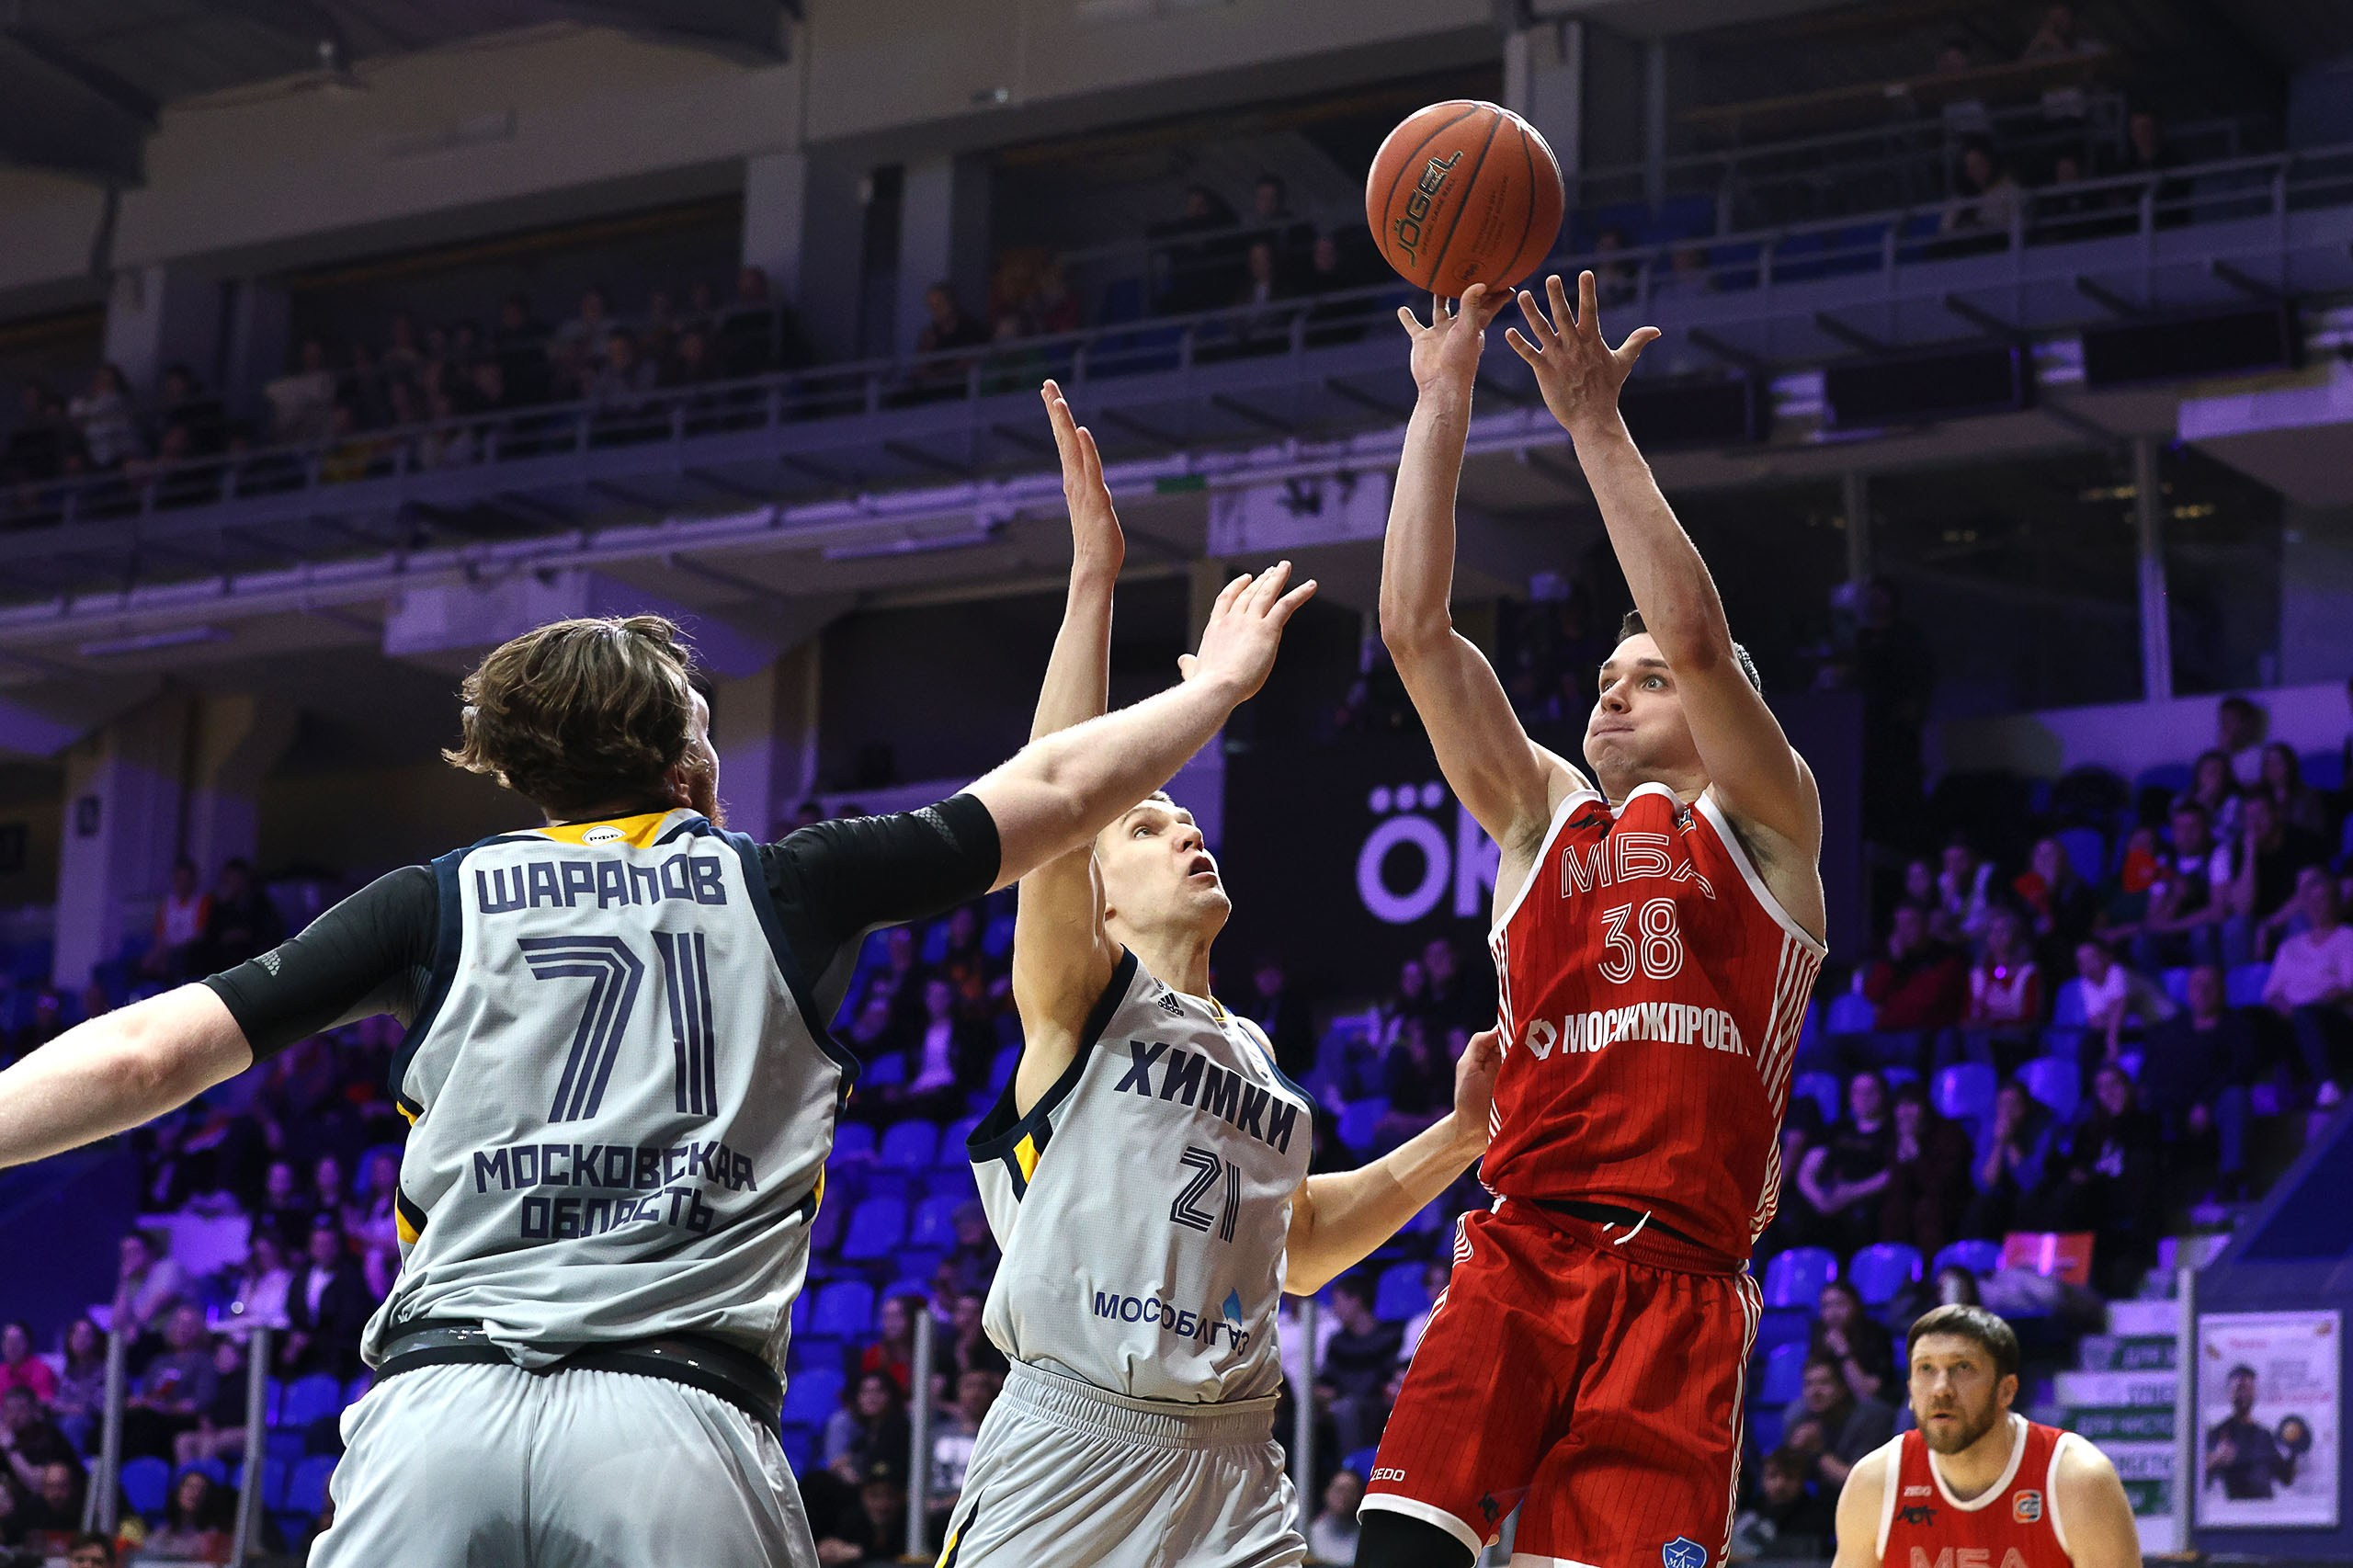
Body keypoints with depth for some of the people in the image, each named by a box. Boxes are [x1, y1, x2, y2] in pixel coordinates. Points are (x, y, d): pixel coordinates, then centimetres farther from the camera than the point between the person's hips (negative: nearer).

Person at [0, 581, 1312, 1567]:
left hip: (436, 1410, 1)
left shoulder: (442, 900, 15)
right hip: (680, 1423, -1)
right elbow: (1058, 788, 27)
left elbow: (148, 1054, 9)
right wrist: (1221, 684, 43)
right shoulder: (780, 888, 16)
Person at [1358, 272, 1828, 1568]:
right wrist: (1442, 399, 7)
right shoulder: (1542, 815, 21)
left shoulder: (1761, 823, 12)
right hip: (1515, 1262, 2)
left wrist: (1595, 424, -3)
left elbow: (1697, 634, -5)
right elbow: (1415, 627, 11)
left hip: (1677, 1286, -2)